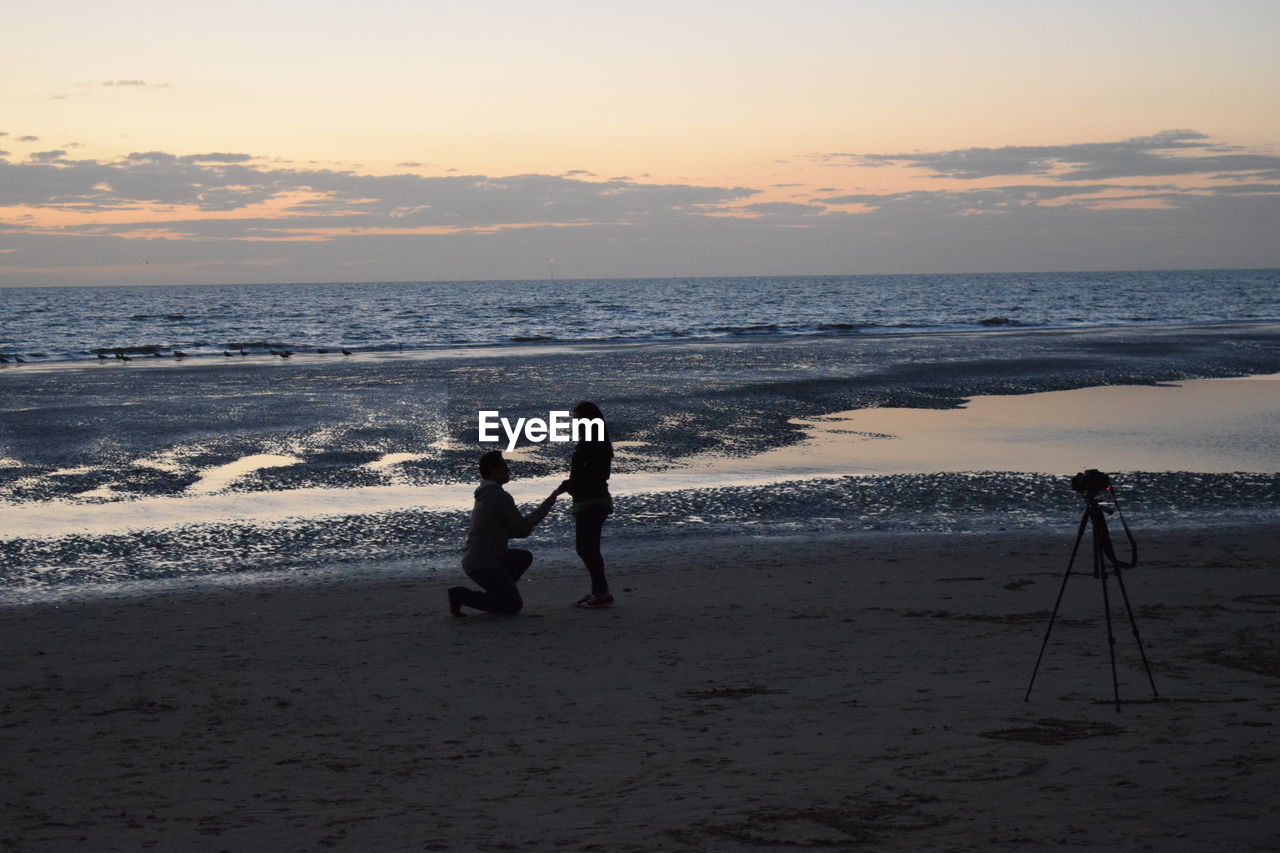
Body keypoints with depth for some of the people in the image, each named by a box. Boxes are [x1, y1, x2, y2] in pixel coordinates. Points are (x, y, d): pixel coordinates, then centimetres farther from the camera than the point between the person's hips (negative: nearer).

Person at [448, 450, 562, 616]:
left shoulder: (485, 495, 15)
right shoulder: (500, 497, -16)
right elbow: (523, 527, -10)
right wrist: (550, 501, -3)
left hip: (472, 560, 10)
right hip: (484, 565, -10)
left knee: (524, 557, 23)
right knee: (514, 606, -5)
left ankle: (495, 594, 13)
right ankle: (461, 595, -9)